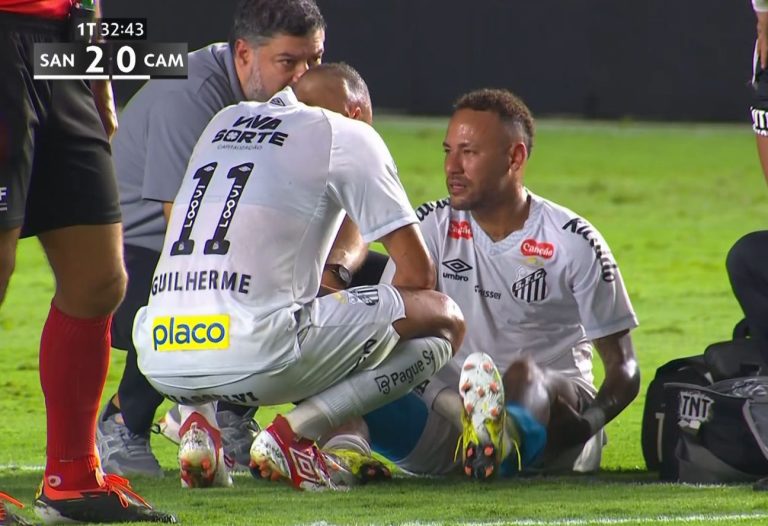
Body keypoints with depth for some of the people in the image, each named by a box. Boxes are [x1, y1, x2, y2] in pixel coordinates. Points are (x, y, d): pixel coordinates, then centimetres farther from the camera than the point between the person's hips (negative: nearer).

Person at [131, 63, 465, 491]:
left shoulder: (224, 122, 27)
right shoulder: (350, 136, 11)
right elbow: (419, 272, 11)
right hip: (257, 356, -6)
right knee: (444, 319, 8)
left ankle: (202, 420, 10)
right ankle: (294, 433, -7)